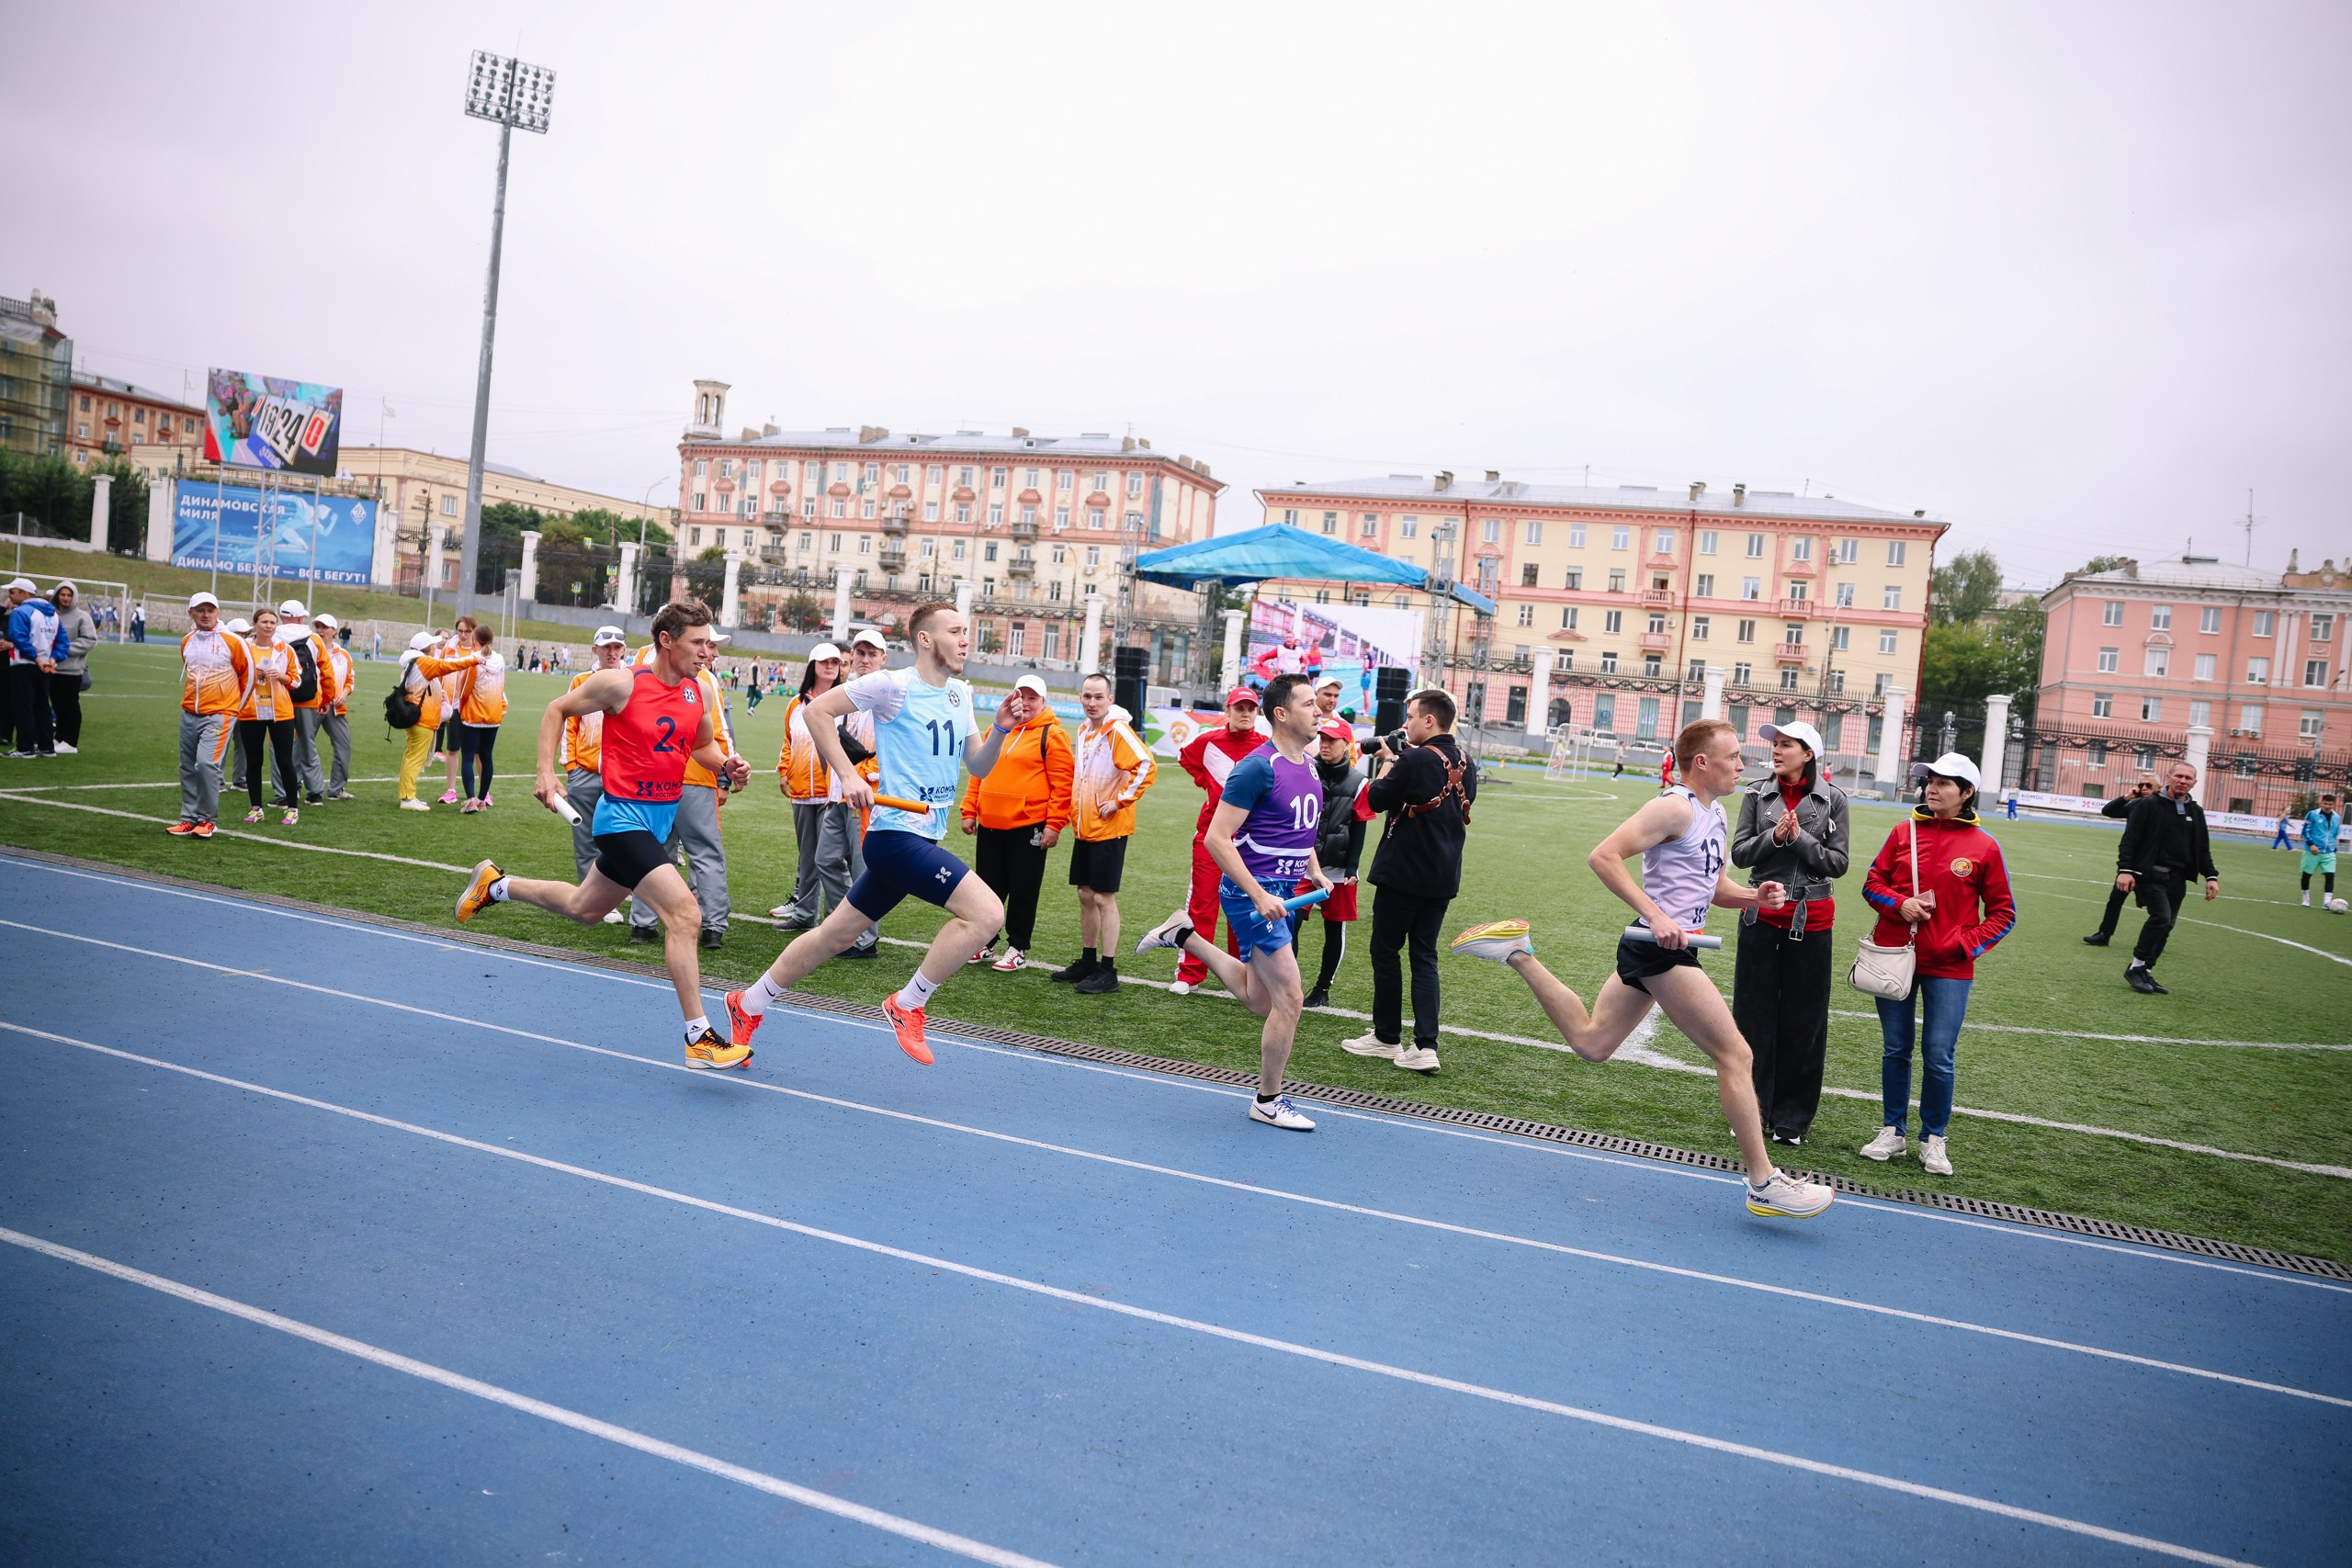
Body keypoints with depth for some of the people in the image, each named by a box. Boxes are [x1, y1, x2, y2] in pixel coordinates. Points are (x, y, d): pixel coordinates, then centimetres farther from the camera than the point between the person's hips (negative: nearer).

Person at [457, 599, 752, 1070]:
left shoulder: (698, 693, 2)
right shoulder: (621, 683, -14)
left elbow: (704, 744, 19)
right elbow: (557, 710, 0)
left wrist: (726, 766, -2)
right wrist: (546, 772, -8)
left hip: (660, 820, 8)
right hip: (624, 817, -8)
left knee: (584, 908, 27)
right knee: (684, 913, -20)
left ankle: (496, 884, 52)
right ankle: (699, 1038, -15)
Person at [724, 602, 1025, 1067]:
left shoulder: (960, 695, 13)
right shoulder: (893, 685, -10)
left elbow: (978, 767, 17)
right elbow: (818, 710, -8)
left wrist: (1001, 730, -2)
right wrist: (848, 775, -16)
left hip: (923, 839, 8)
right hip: (898, 834, -8)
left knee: (835, 935, 17)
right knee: (987, 912, -20)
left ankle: (749, 1003, 33)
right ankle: (908, 1005, -5)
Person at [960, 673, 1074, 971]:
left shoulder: (1052, 734, -5)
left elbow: (1062, 784, -10)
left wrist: (1054, 825, -15)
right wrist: (969, 811, 11)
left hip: (1029, 827, -6)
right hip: (990, 825, 6)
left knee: (1023, 891, 3)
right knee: (988, 887, 12)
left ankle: (1018, 950, 15)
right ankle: (985, 944, 24)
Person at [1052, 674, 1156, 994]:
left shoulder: (1118, 730, -14)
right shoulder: (1084, 730, 12)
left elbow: (1147, 766, -24)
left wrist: (1121, 800, -20)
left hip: (1109, 829, -8)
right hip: (1085, 828, 8)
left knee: (1103, 897, -4)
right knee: (1085, 894, 13)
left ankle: (1108, 971, 3)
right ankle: (1087, 962, 24)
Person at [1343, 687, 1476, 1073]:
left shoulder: (1414, 760, -18)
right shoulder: (1466, 765, 7)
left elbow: (1376, 801, -11)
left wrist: (1388, 760, 4)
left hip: (1403, 873, -7)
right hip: (1443, 877, 7)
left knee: (1386, 953, 7)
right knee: (1425, 957, 9)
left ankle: (1386, 1038, 16)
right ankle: (1425, 1046, 2)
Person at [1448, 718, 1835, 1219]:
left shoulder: (1714, 814, 17)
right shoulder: (1676, 807, -13)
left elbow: (1715, 888, 25)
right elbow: (1603, 857, -20)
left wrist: (1754, 896, 4)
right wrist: (1656, 915, -26)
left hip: (1656, 949, 10)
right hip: (1662, 949, -10)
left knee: (1590, 1042, 16)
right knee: (1735, 1055, -6)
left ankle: (1519, 954, 20)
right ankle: (1764, 1185, 2)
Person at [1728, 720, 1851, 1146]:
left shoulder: (1832, 799, -1)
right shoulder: (1757, 796, 3)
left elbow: (1839, 861, -3)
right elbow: (1739, 852, 0)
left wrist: (1800, 838, -16)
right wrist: (1774, 836, -16)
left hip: (1810, 919, -1)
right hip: (1761, 916, 1)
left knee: (1803, 1021, 5)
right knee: (1754, 1015, 5)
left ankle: (1791, 1117, 16)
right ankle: (1751, 1108, 17)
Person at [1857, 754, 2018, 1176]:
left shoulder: (1984, 847, -3)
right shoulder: (1904, 832, 3)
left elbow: (2003, 913, 3)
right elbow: (1872, 882, 9)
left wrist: (1967, 945, -9)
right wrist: (1900, 904, -10)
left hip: (1949, 967, -2)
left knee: (1939, 1057, -1)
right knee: (1895, 1050, 10)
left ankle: (1933, 1140, 16)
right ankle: (1892, 1131, 23)